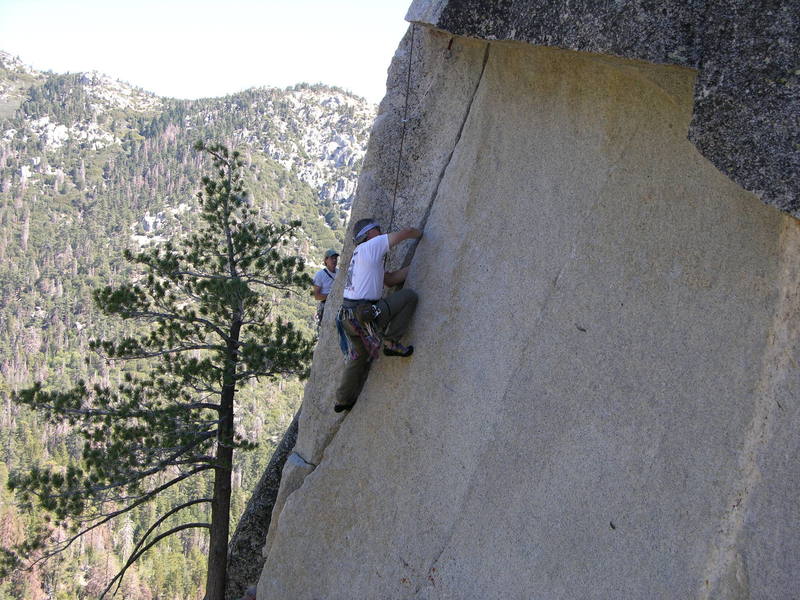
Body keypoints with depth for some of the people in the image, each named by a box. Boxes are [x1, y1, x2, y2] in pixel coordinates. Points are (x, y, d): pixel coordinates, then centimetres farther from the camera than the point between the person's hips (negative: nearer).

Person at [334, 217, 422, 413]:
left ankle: (343, 400, 31)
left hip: (347, 315, 9)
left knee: (361, 355, 25)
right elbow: (407, 232, -4)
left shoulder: (359, 255, 24)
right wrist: (420, 234, 18)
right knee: (409, 296, 0)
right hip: (365, 313, -9)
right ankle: (391, 342, 0)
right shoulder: (372, 245, -4)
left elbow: (390, 279, 21)